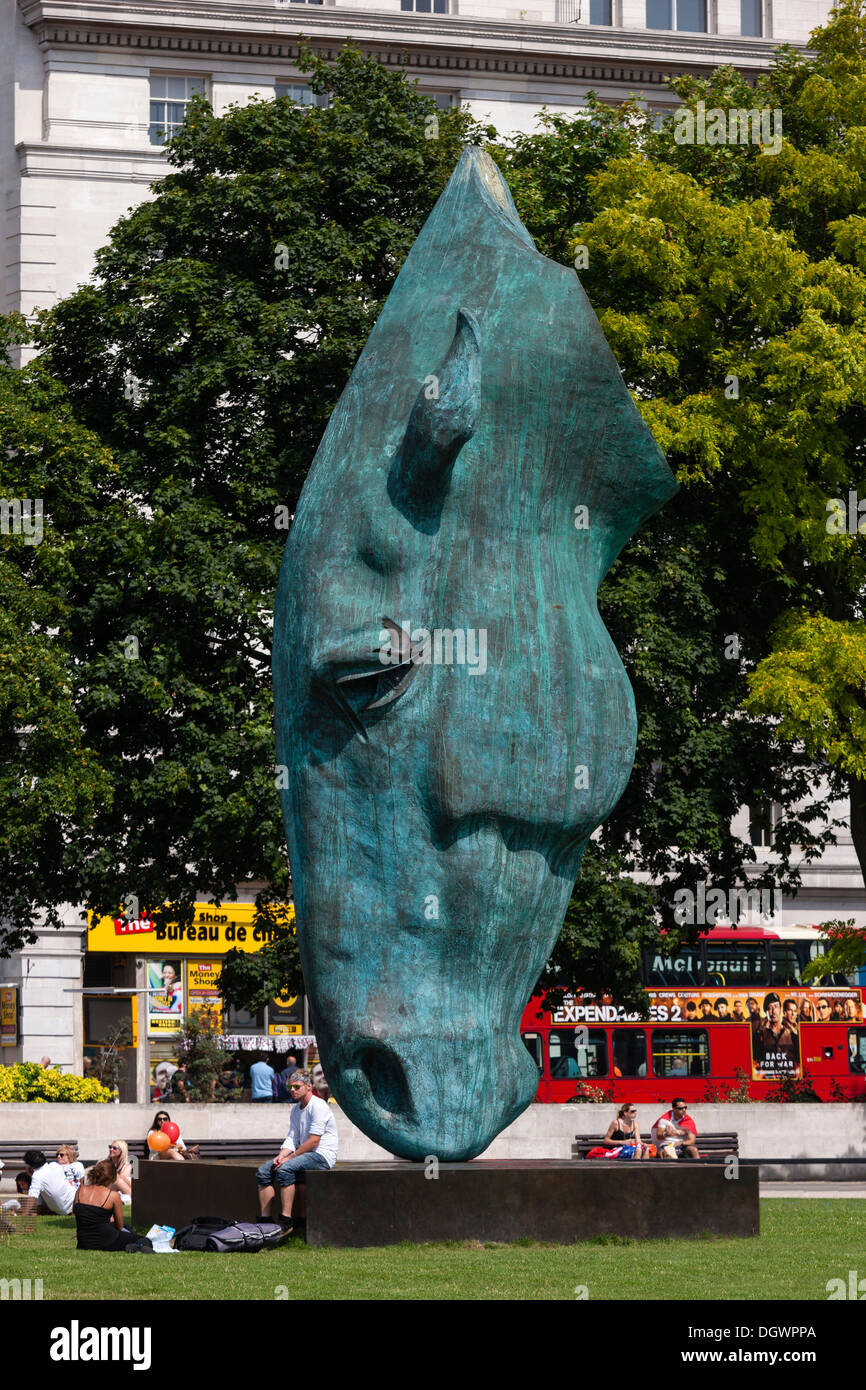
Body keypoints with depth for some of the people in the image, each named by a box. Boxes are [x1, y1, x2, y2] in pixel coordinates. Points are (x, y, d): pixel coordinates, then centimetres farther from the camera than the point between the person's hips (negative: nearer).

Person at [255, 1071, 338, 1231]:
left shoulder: (318, 1106, -13)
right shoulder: (296, 1110, 16)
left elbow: (313, 1141, -19)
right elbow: (292, 1139, 12)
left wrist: (291, 1157, -16)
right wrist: (281, 1155, -8)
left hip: (322, 1156, -9)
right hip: (306, 1154, 9)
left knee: (284, 1169, -33)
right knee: (263, 1172, -4)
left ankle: (286, 1221, -34)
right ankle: (265, 1220, -8)